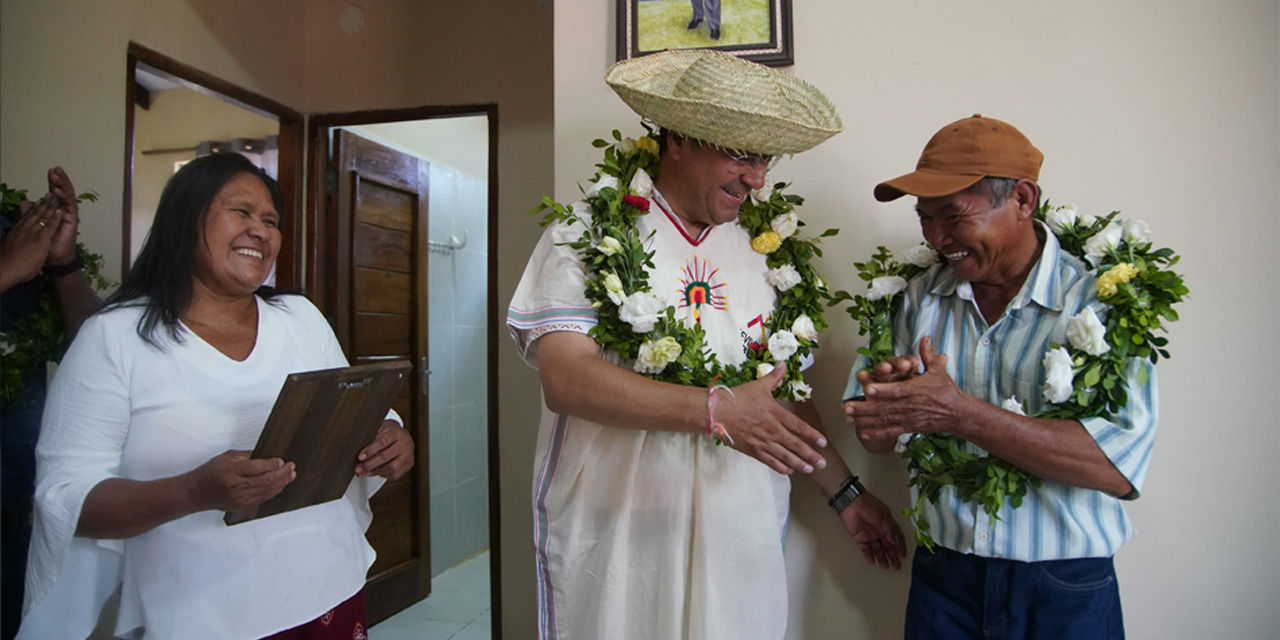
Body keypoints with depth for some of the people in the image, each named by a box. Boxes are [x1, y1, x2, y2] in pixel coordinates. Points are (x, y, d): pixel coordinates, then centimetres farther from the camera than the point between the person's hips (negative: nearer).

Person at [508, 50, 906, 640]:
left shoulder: (763, 250, 8)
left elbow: (784, 391, 14)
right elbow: (565, 380, -18)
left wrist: (844, 492, 14)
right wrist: (716, 410, -23)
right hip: (615, 546, -3)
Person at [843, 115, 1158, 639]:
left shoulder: (1102, 299, -11)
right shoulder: (919, 296, 1)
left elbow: (1119, 465, -22)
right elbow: (873, 434, 0)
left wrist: (959, 412, -27)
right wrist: (887, 395, -22)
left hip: (1066, 593, -3)